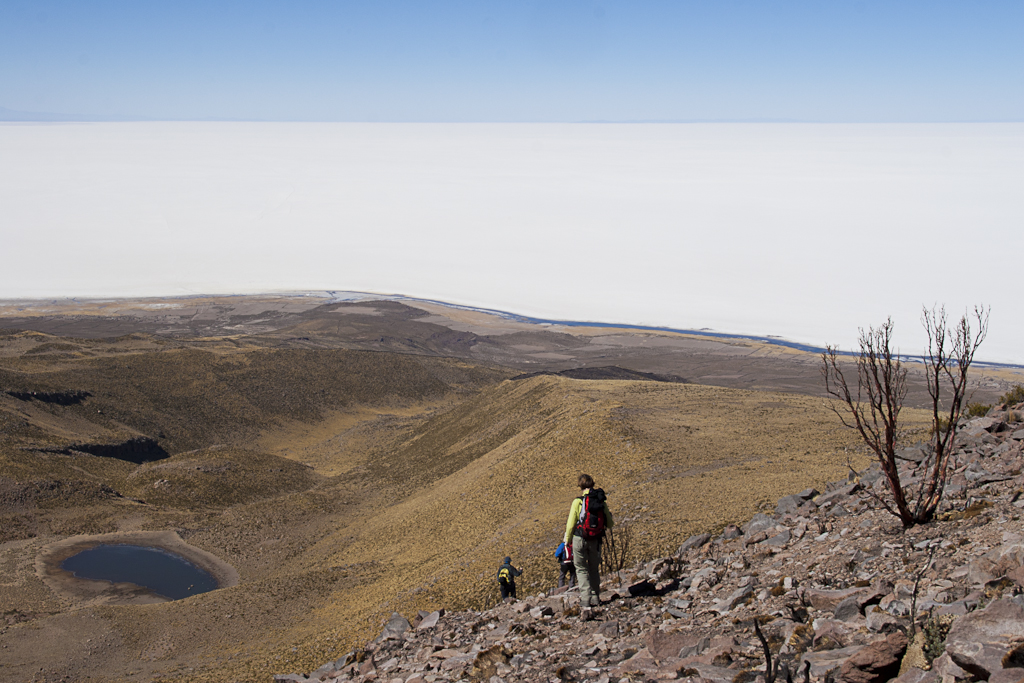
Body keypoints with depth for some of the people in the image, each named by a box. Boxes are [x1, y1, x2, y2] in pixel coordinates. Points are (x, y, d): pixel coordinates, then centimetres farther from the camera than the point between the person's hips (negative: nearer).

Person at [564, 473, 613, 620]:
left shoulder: (578, 502, -9)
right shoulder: (602, 502, 1)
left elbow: (571, 524, -6)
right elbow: (609, 524, 9)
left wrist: (567, 540, 10)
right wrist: (608, 515, 31)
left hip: (580, 539, -3)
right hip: (596, 540, 3)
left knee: (582, 569, 2)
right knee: (594, 569, 21)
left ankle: (586, 605, -13)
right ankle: (595, 599, 33)